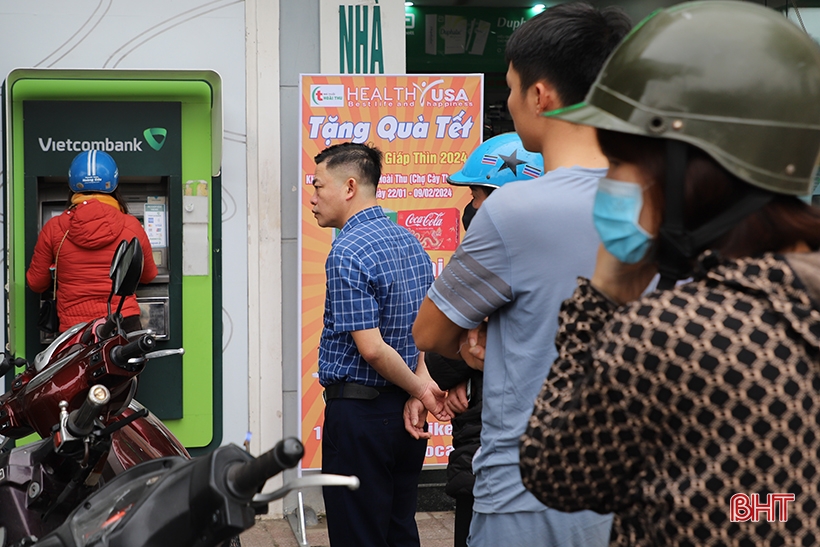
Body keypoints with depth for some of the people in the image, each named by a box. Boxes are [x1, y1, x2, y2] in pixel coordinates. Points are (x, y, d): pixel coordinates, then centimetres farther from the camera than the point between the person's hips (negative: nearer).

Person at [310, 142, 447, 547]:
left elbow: (371, 348, -22)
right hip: (404, 410, 8)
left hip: (358, 411, -8)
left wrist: (420, 389, -10)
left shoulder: (346, 253, -18)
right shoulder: (408, 240, 9)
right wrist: (423, 382, -3)